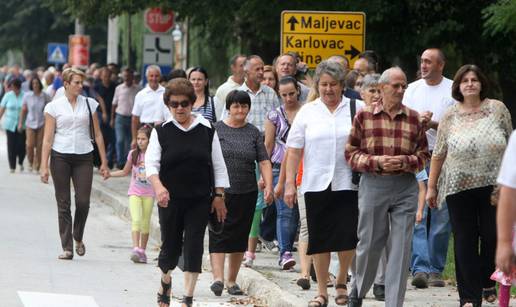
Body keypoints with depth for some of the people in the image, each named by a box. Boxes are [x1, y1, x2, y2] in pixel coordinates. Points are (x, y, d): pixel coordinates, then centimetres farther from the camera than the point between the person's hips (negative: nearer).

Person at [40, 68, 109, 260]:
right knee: (63, 204, 0)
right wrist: (44, 166, -7)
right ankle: (67, 248, 5)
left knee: (83, 202, -8)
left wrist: (104, 162, 6)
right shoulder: (54, 106, 2)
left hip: (83, 157, 1)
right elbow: (48, 138, 0)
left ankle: (78, 237, 18)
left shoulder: (89, 104, 7)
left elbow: (97, 134, 10)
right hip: (60, 157, -1)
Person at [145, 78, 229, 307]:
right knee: (170, 245, 7)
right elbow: (151, 162, -7)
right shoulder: (161, 132, 1)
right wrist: (158, 186, -25)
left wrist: (219, 196, 2)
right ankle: (165, 281, 38)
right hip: (170, 200, 0)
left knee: (194, 246, -5)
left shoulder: (206, 130, 3)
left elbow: (218, 165, 7)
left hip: (199, 200, 0)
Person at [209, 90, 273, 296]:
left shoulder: (253, 133, 10)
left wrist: (268, 186, -7)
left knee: (240, 238, 7)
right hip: (220, 192, -3)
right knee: (219, 235, -11)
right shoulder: (216, 130, 2)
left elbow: (264, 162, 6)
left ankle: (232, 281, 16)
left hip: (246, 194, 3)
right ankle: (217, 278, -17)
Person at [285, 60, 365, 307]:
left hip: (348, 184, -1)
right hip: (316, 184, 1)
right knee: (319, 239, 5)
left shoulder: (356, 109, 4)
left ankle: (341, 282, 20)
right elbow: (294, 149, 7)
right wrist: (289, 183, 1)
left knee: (348, 236, -4)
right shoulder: (308, 112, 8)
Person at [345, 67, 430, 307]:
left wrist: (406, 161, -10)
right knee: (370, 243, 8)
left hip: (405, 188, 1)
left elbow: (424, 154, 10)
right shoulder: (364, 116, 1)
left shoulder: (413, 118, 5)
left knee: (401, 248, -2)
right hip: (373, 185, -1)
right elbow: (351, 153, 1)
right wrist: (377, 161, -13)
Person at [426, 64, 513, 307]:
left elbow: (510, 145, 6)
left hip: (493, 186, 0)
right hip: (459, 187, 0)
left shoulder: (497, 109, 1)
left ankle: (487, 282, 29)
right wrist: (431, 186, 6)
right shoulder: (450, 116, 2)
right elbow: (438, 153, 6)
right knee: (464, 242, -1)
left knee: (492, 236, 4)